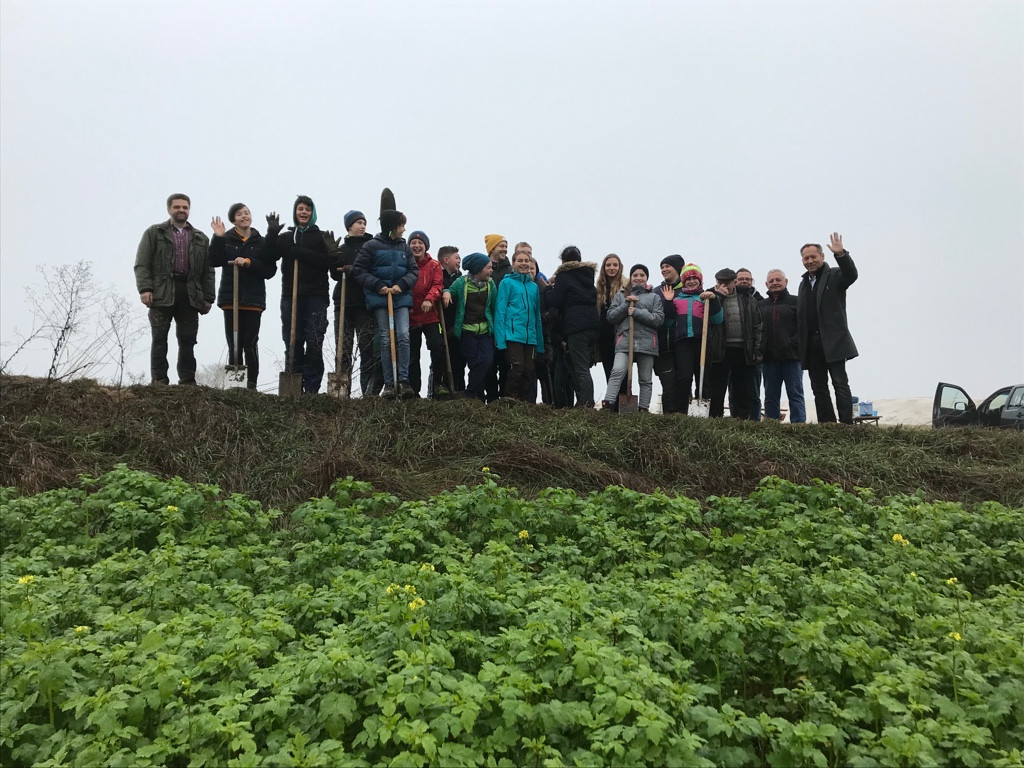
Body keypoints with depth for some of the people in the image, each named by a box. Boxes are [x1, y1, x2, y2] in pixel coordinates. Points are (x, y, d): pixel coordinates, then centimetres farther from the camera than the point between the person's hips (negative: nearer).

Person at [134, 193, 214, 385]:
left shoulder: (201, 239, 18)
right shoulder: (154, 233, 11)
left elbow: (208, 271, 14)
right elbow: (142, 264, 3)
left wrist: (208, 298, 6)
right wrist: (145, 288, -10)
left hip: (190, 295, 2)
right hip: (161, 293, -2)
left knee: (188, 340, 2)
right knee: (159, 339, -1)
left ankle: (188, 381, 6)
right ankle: (159, 380, 1)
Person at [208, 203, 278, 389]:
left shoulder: (261, 242, 7)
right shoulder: (226, 239, 8)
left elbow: (270, 271, -1)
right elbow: (214, 261, -7)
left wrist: (248, 263, -12)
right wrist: (218, 238, -14)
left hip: (253, 300, -1)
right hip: (230, 298, 1)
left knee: (250, 344, -5)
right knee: (234, 345, 5)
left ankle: (251, 384, 2)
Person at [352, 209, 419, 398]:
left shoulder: (405, 248, 11)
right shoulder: (371, 246, 0)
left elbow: (414, 271, 8)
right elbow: (359, 271, -1)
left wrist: (401, 285, -10)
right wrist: (378, 285, -12)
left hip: (401, 297, 2)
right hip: (379, 298, -2)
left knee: (403, 336, -11)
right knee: (385, 339, -1)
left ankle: (404, 381, -8)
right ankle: (389, 384, 3)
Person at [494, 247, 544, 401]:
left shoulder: (534, 286, 17)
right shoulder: (507, 283, 2)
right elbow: (500, 311, -4)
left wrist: (540, 343, 15)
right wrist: (500, 339, -13)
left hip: (530, 337, 5)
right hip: (513, 335, -5)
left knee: (530, 372, 5)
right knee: (517, 370, -12)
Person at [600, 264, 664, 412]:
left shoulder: (654, 297, 13)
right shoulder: (621, 295, 17)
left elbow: (659, 319, 0)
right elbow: (610, 316, 8)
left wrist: (636, 312, -9)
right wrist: (626, 304, -5)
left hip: (647, 343, 1)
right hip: (625, 341, -1)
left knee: (646, 379, 5)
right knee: (617, 371, -21)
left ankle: (643, 409, 11)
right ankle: (607, 404, -27)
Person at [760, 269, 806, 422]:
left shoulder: (795, 302, 5)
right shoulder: (761, 305, 16)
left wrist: (793, 343, -14)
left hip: (791, 357, -4)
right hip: (769, 358, 4)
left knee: (795, 394, -3)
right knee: (770, 396, 7)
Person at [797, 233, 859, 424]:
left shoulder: (834, 276, 4)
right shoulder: (804, 283, 19)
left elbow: (851, 275, -20)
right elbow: (800, 317, 14)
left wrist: (841, 254, -34)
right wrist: (800, 344, 7)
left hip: (832, 341, -6)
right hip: (811, 343, 6)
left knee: (840, 383, -8)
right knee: (818, 388, 6)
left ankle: (847, 425, -8)